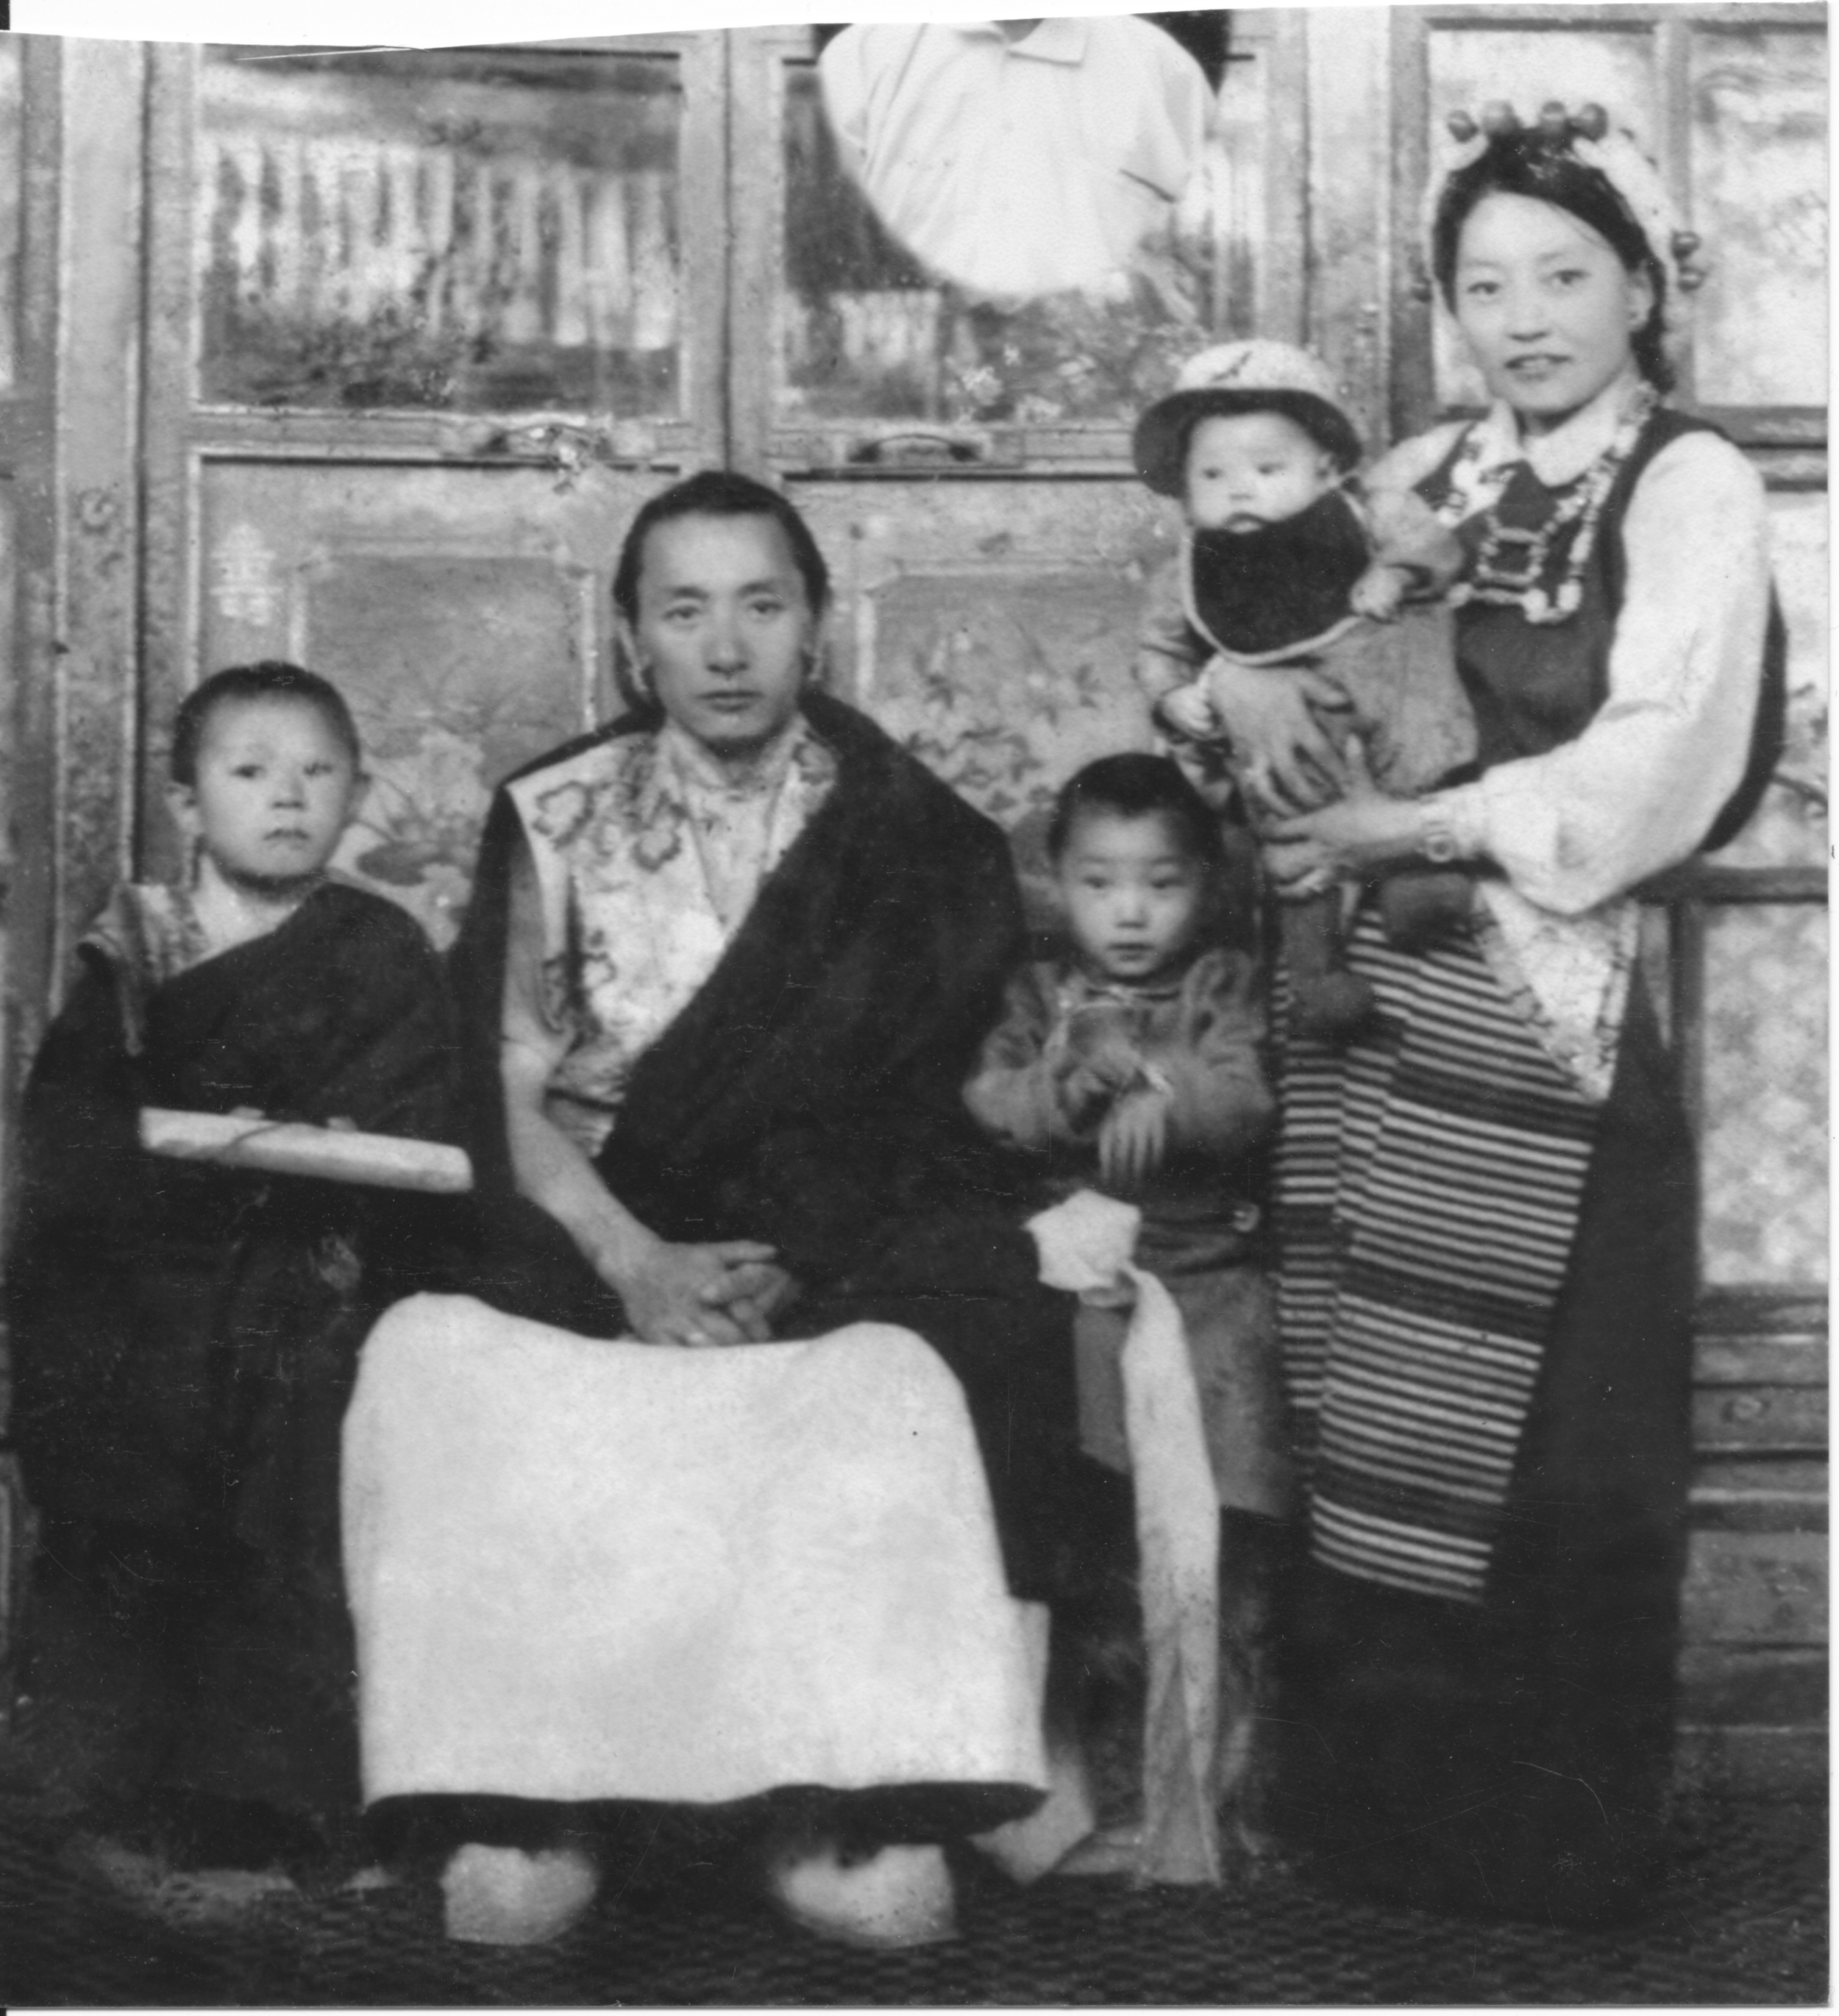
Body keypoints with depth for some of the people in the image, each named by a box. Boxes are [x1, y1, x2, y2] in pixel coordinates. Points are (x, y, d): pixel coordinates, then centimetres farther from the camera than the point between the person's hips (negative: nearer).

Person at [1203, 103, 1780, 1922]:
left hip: (1543, 999, -5)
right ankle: (1383, 1804, 20)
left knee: (1540, 1436, -1)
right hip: (1366, 993, 5)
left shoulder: (1691, 483, -2)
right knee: (1371, 1423, 7)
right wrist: (1241, 685, -2)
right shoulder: (1430, 477, 14)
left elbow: (1656, 765, -15)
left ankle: (1557, 1836, 14)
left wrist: (1409, 826, -15)